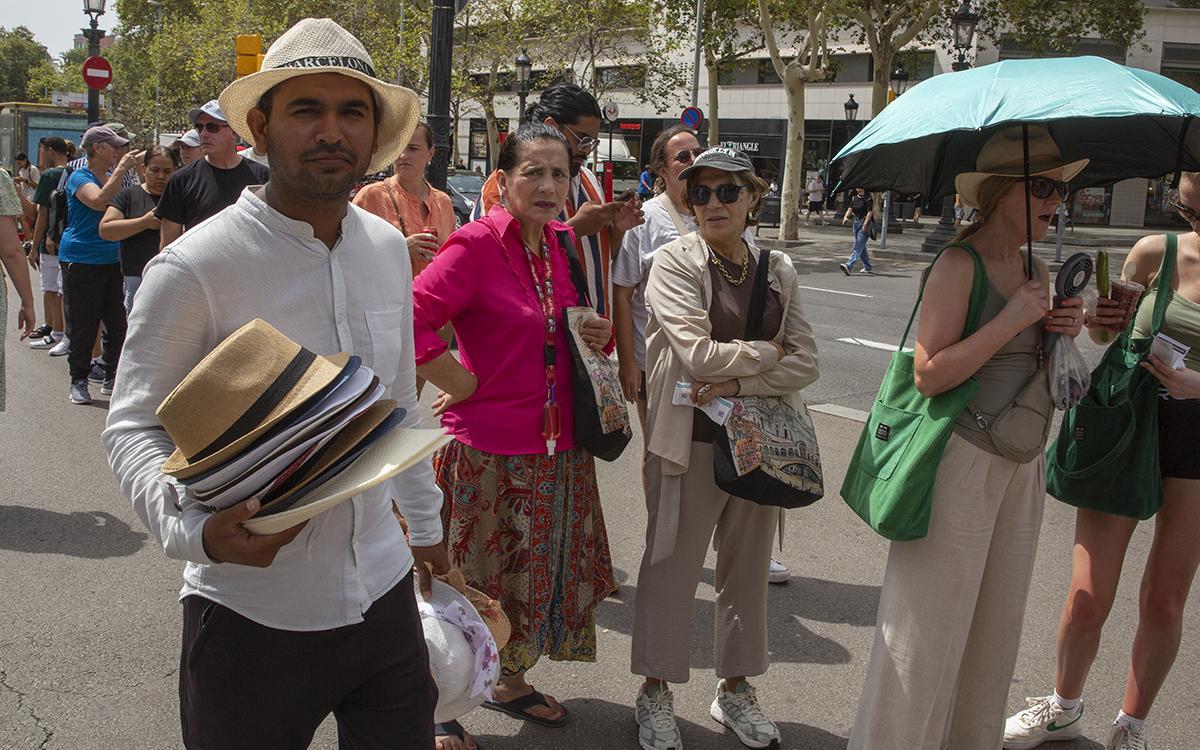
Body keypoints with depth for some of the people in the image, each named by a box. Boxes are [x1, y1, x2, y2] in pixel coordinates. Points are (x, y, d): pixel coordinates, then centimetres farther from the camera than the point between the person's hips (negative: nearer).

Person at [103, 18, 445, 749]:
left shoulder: (388, 247, 3)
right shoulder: (194, 266, -15)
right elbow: (133, 425, -10)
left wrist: (424, 524, 17)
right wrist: (192, 528, -28)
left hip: (383, 595, 5)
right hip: (251, 614, -4)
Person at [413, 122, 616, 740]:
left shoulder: (565, 243, 7)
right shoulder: (476, 244, -15)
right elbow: (409, 319, -24)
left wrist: (599, 336, 0)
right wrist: (463, 383, -17)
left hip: (558, 445, 7)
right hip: (488, 448, -7)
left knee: (541, 571, 19)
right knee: (476, 581, 5)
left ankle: (511, 682, 41)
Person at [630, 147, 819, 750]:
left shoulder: (778, 271, 5)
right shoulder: (675, 261, -8)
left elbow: (805, 365, -3)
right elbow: (701, 356, -19)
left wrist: (739, 384, -16)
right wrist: (769, 351, -8)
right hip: (690, 442, -4)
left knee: (748, 569, 15)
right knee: (672, 567, 7)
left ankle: (735, 687, 34)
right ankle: (656, 689, 26)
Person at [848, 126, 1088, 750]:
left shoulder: (1035, 270, 11)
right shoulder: (959, 265, -13)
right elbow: (929, 375, -21)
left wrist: (1061, 332, 0)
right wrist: (1013, 319, -20)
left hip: (1023, 462, 8)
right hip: (961, 459, -8)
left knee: (997, 622, 16)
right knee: (931, 624, 0)